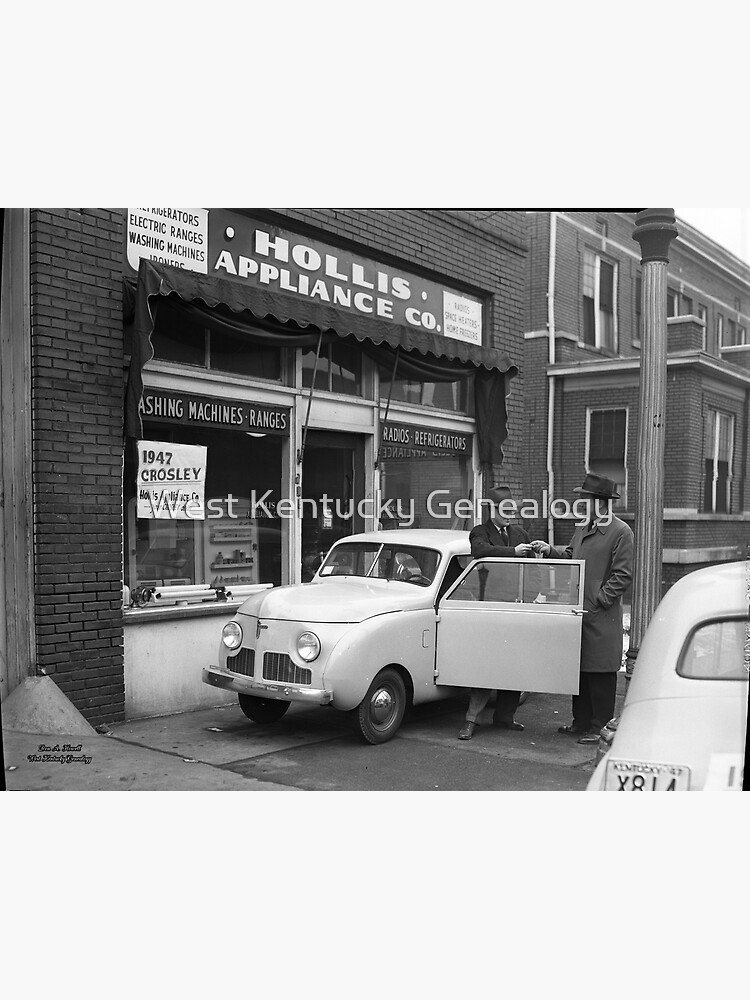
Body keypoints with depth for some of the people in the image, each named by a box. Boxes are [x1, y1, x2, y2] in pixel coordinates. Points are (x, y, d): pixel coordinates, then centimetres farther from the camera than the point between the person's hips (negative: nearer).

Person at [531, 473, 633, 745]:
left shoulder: (620, 532, -9)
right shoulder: (583, 528, 15)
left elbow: (623, 575, -12)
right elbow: (570, 557, 22)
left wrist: (599, 600, -15)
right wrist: (550, 551, 6)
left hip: (602, 618, -8)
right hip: (578, 611, 8)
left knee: (600, 674, 0)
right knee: (579, 670, 13)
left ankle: (600, 727, 10)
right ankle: (581, 723, 24)